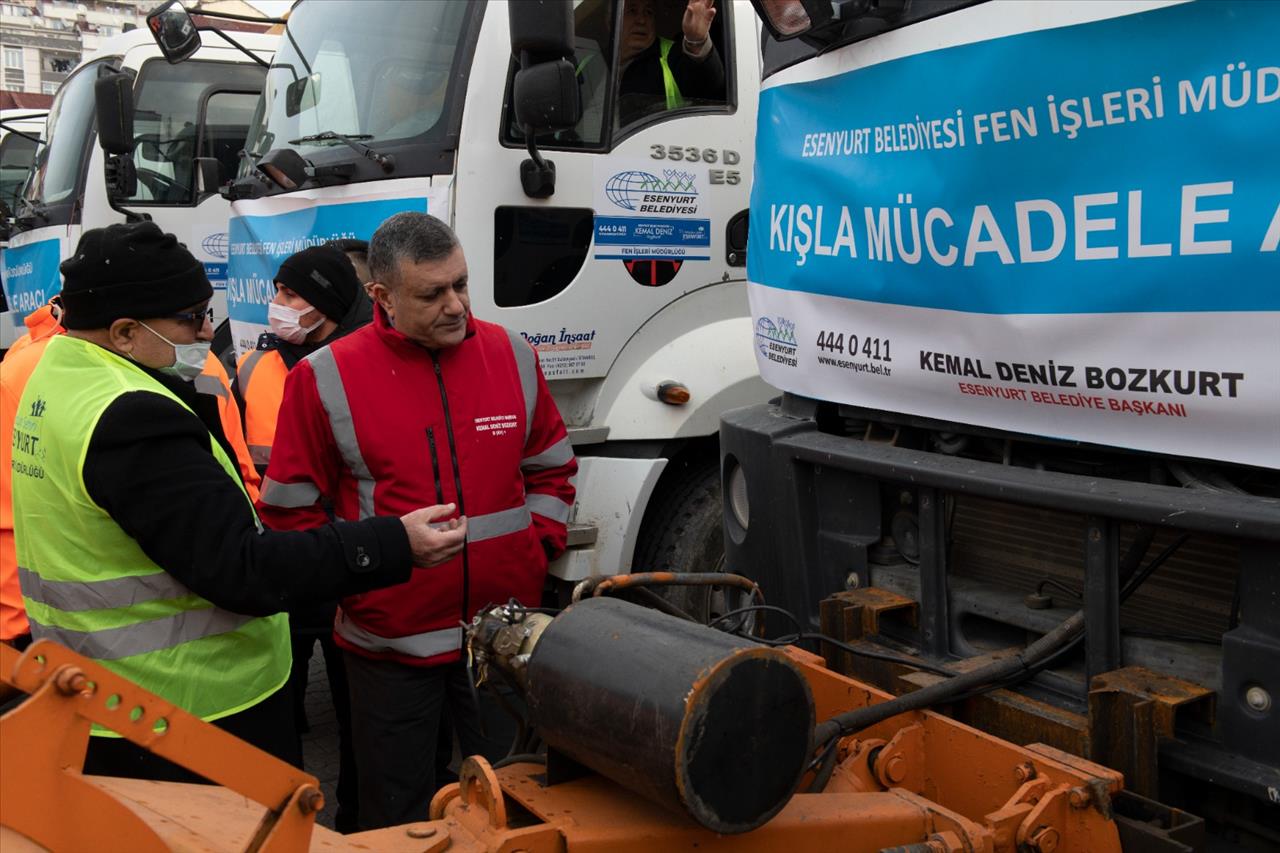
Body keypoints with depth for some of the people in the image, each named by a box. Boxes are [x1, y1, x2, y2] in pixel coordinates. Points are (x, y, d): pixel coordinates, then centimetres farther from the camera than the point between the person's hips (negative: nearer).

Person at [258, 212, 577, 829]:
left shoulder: (512, 357, 0)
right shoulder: (327, 379, -9)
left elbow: (550, 468, 12)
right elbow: (290, 509, -2)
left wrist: (537, 544, 1)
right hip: (390, 640, -2)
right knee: (398, 814, 14)